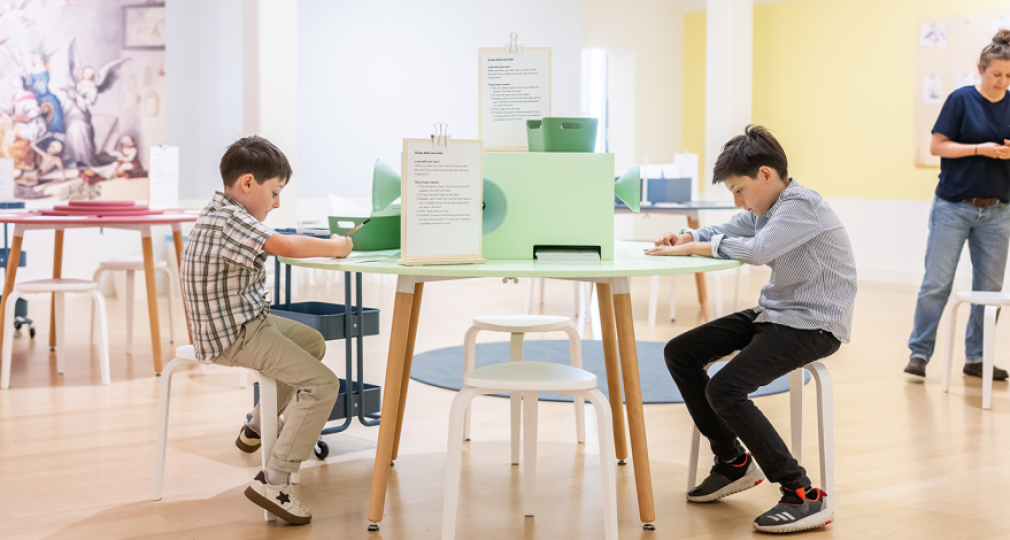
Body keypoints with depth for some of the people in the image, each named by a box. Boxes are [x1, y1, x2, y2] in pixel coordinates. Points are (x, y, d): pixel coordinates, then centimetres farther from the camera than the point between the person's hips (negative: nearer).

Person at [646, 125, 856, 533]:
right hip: (774, 312, 10)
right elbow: (727, 232, 20)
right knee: (679, 354, 8)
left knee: (725, 390, -26)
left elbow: (757, 251, -34)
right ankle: (734, 463, 20)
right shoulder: (766, 207, 9)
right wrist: (687, 238, -2)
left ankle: (804, 497, -19)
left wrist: (694, 248, -22)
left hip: (813, 325, -10)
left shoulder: (802, 205, -20)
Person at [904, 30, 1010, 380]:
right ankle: (919, 352, 5)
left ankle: (976, 358, 17)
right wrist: (980, 149, -17)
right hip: (954, 206, -4)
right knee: (936, 284, -3)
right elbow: (937, 146, -7)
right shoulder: (962, 100, -5)